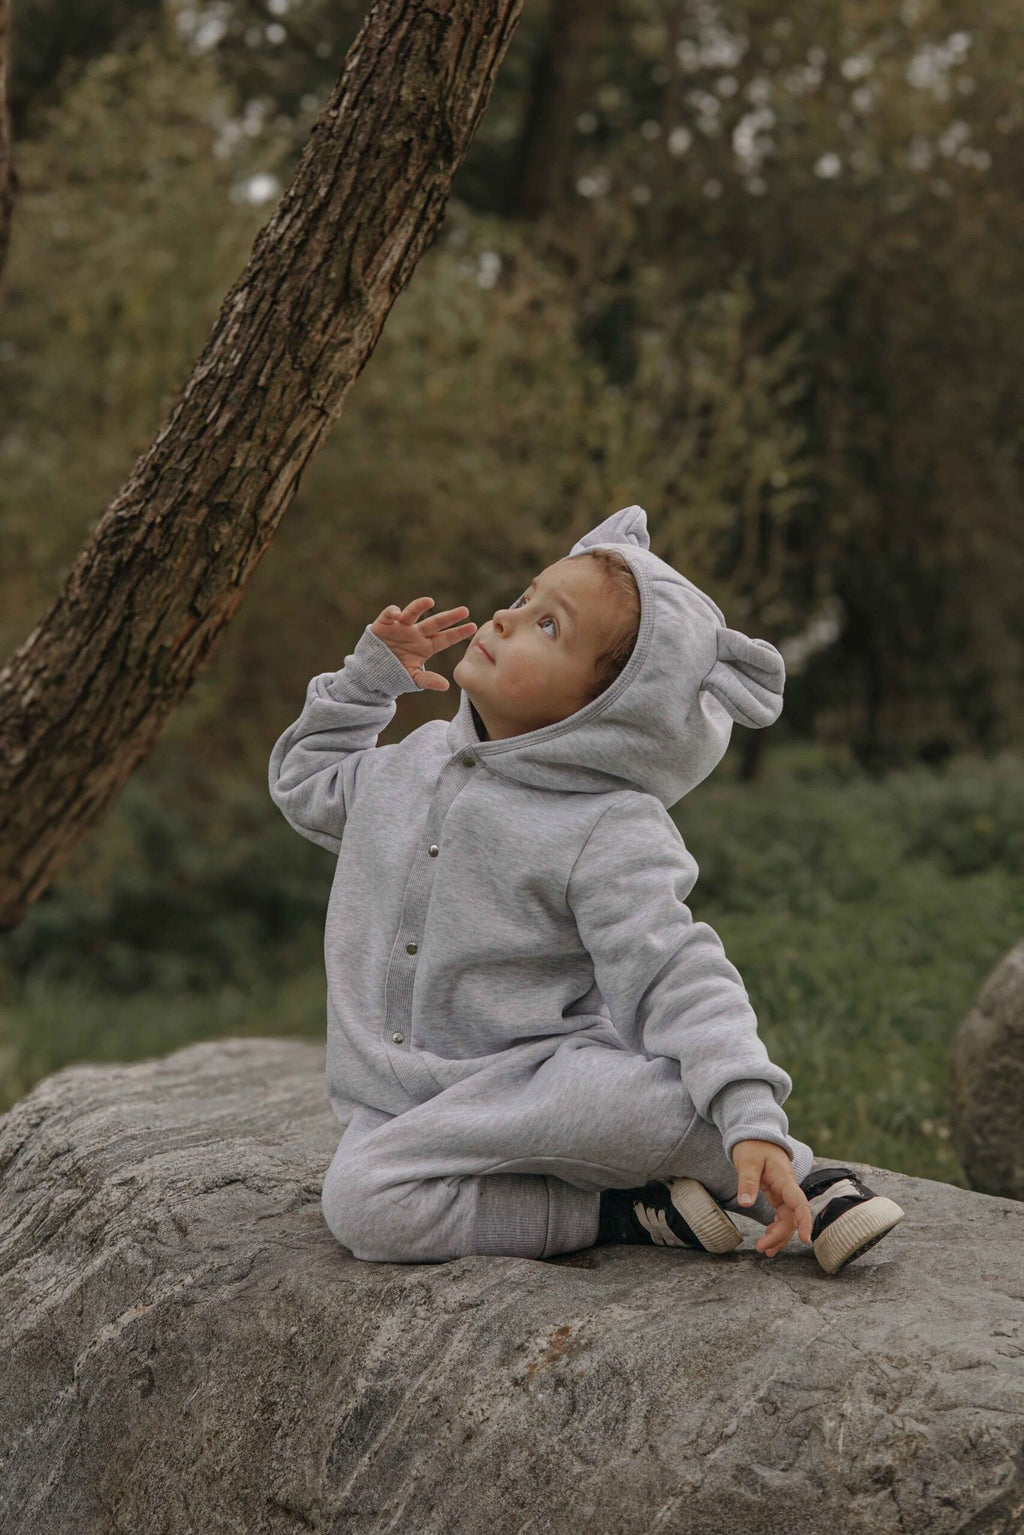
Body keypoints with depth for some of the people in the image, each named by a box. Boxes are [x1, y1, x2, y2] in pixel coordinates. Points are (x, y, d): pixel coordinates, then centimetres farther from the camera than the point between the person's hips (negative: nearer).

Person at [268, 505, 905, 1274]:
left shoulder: (612, 835, -12)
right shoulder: (415, 763, 7)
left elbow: (679, 983, -18)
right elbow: (304, 783, 28)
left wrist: (750, 1118, -32)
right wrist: (370, 674, 15)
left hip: (532, 1082, -5)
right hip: (401, 1107, 5)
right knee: (361, 1203, -28)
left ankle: (802, 1181, -9)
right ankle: (613, 1213, -13)